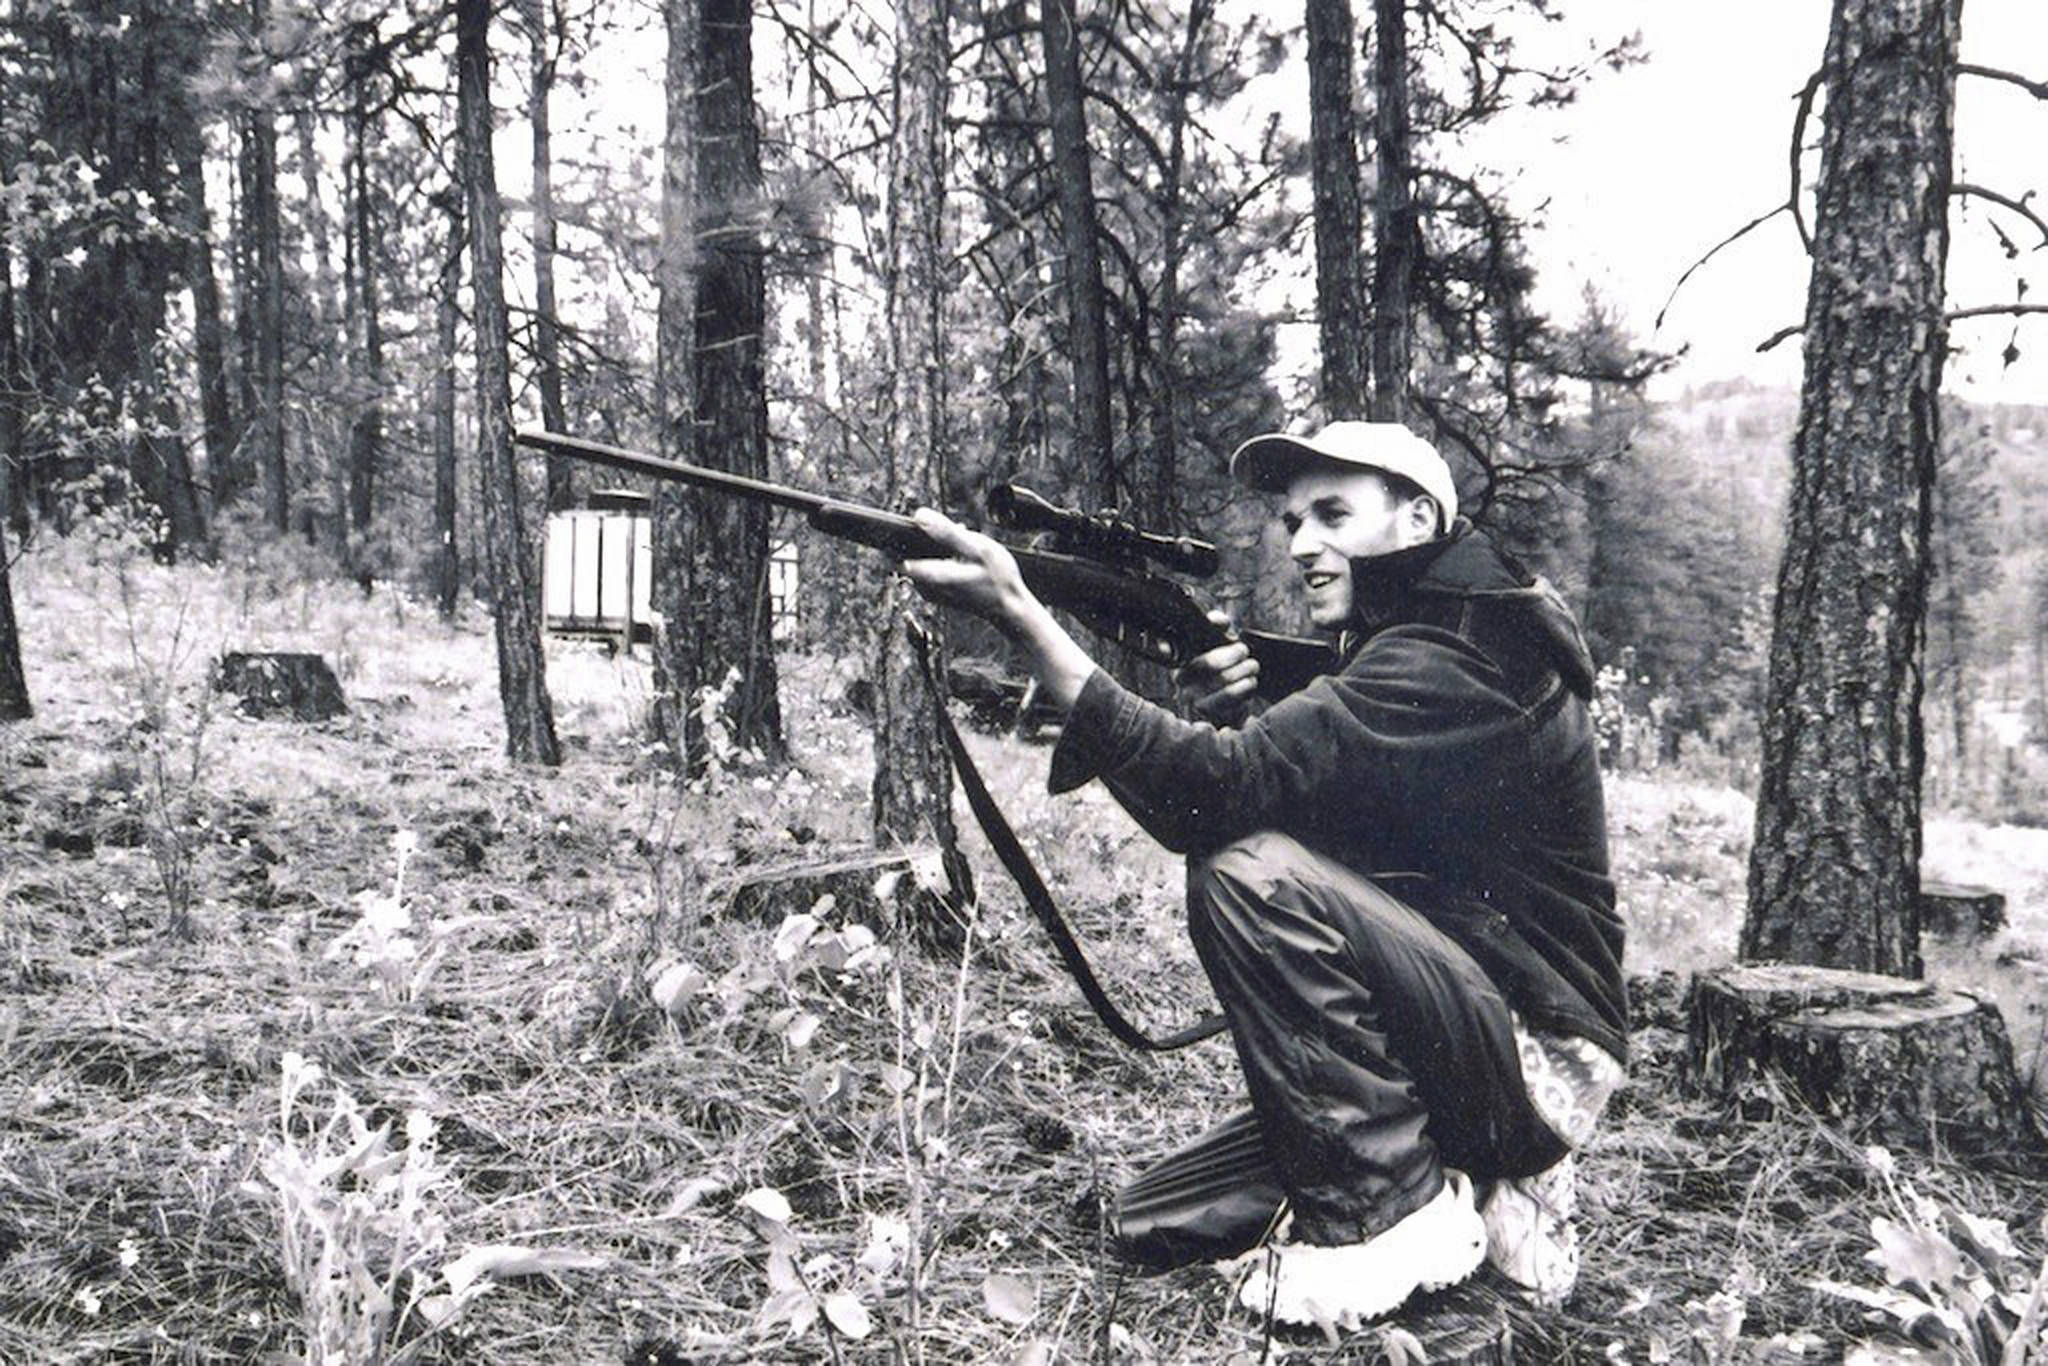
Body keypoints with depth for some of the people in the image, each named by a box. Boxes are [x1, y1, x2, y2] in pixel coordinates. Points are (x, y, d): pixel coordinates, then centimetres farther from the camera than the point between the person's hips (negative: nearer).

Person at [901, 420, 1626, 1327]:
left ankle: (1385, 1219, -15)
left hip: (1537, 1059, -9)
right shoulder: (1394, 657, 12)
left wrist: (1022, 616, -33)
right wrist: (1212, 722, -16)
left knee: (1256, 876, -29)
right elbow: (1208, 817, 6)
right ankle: (1476, 1194, 11)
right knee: (1156, 1222, 5)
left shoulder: (1455, 663, -19)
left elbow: (1229, 788, -31)